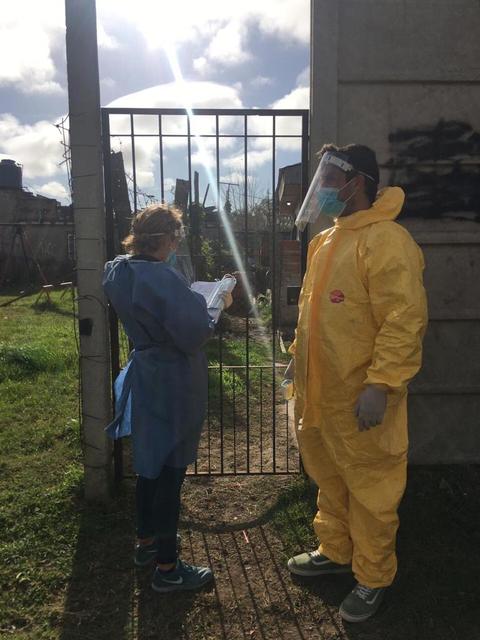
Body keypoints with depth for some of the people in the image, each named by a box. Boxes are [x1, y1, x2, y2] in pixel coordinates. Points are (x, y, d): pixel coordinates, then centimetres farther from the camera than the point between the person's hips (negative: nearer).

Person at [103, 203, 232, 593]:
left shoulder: (120, 272, 2)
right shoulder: (163, 279, -25)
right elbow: (194, 334, -24)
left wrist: (202, 302, 9)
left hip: (145, 378, 9)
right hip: (173, 385, -9)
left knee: (151, 462, 22)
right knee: (170, 472, 3)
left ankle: (146, 541, 40)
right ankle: (167, 568, 18)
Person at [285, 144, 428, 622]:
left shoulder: (386, 241, -17)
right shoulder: (325, 241, 11)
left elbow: (405, 320, -23)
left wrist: (381, 385, -25)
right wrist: (299, 356, 19)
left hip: (360, 399, -8)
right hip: (318, 393, 9)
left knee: (370, 491, 10)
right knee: (328, 480, 23)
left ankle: (374, 578, 29)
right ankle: (334, 551, 43)